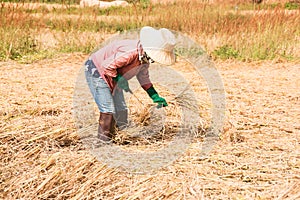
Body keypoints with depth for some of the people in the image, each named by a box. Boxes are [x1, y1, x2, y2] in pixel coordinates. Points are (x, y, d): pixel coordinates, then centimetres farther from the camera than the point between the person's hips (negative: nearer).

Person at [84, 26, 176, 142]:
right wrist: (119, 79, -27)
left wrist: (155, 96, 3)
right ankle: (104, 140, -7)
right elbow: (107, 65, -33)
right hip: (97, 71, -9)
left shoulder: (145, 57, -5)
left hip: (113, 79, 9)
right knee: (108, 109, -16)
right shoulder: (131, 53, -36)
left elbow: (143, 78, 10)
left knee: (121, 109, 10)